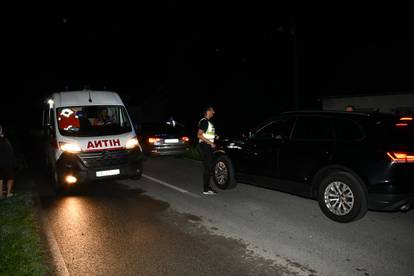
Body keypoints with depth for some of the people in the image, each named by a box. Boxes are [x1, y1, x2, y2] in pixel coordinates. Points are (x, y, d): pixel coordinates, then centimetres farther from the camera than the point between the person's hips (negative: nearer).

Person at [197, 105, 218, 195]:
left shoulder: (208, 122, 17)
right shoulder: (204, 121, -13)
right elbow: (199, 135, -20)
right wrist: (210, 143, -20)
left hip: (208, 146, 10)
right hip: (205, 146, -10)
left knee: (209, 167, 13)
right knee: (208, 167, -9)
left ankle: (208, 187, 21)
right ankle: (206, 189, -4)